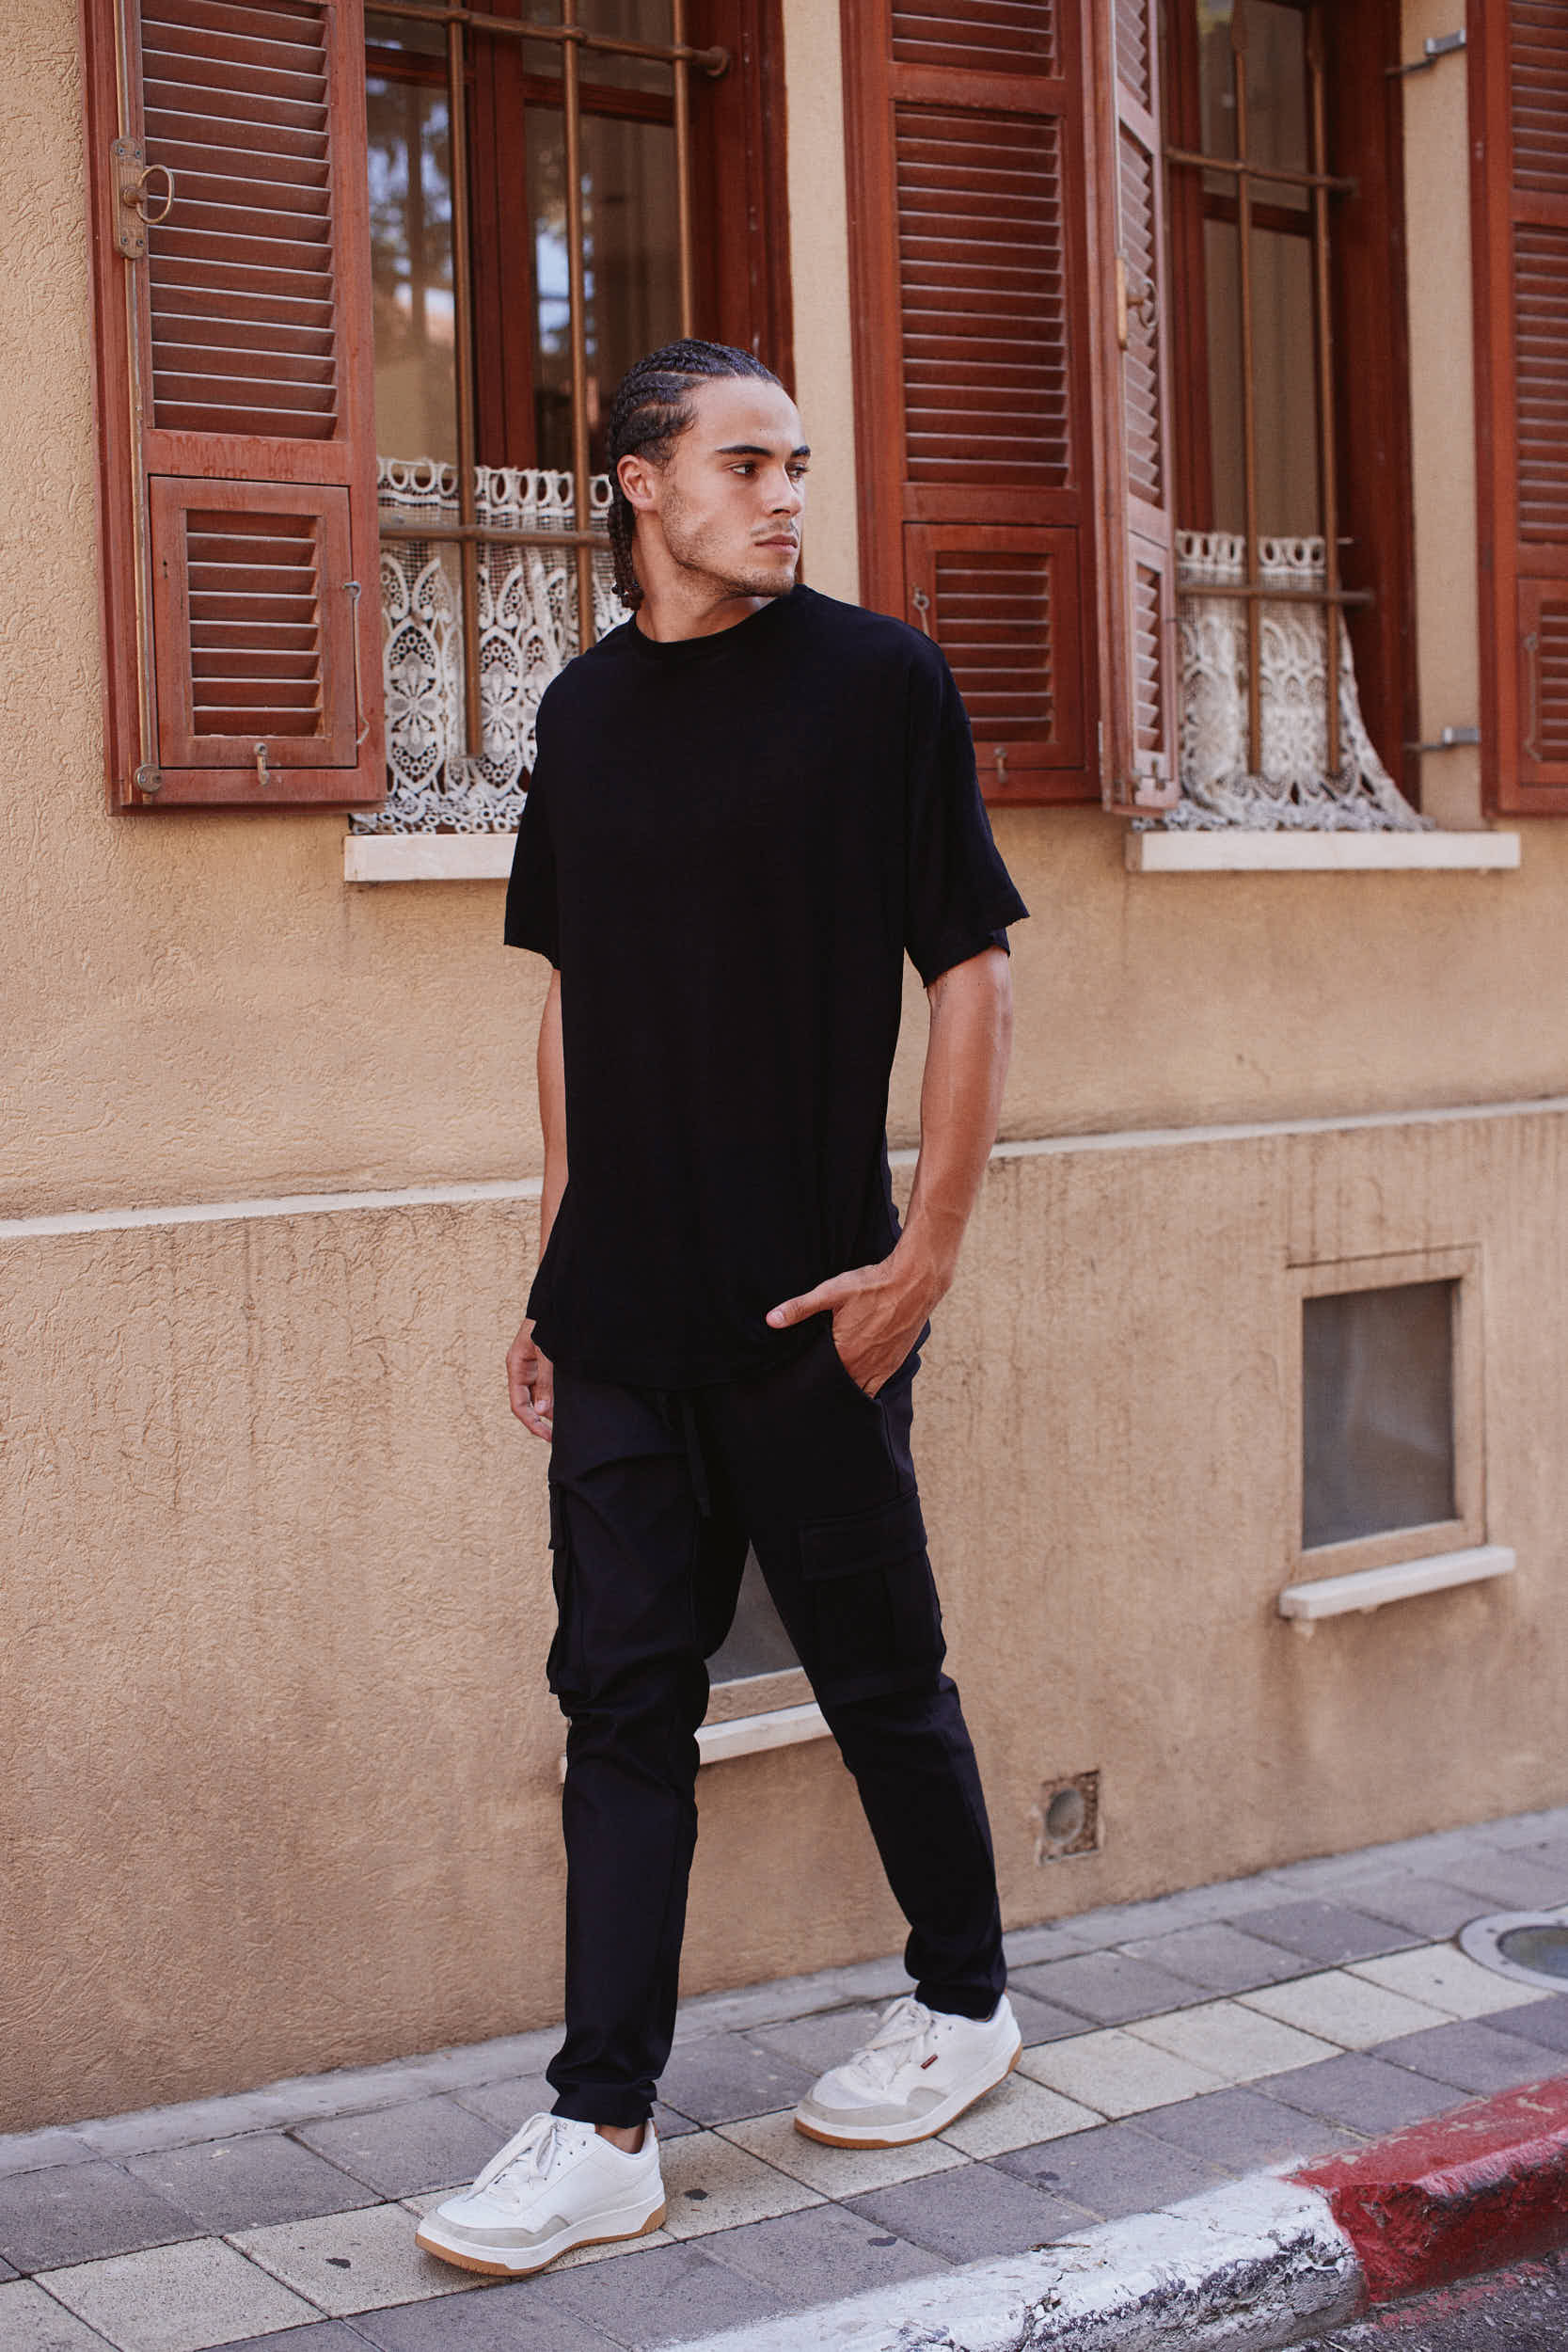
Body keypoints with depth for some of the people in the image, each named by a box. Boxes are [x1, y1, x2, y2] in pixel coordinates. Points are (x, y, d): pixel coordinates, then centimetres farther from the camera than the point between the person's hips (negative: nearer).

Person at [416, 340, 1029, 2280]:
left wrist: (926, 1255, -11)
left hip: (809, 1309, -4)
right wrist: (559, 1253, 13)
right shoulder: (585, 709, 10)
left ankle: (964, 2004, 32)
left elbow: (970, 974, -6)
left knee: (878, 1673, 10)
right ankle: (605, 2131, 12)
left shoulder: (877, 680, -5)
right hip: (623, 1309, 4)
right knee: (623, 1696, 5)